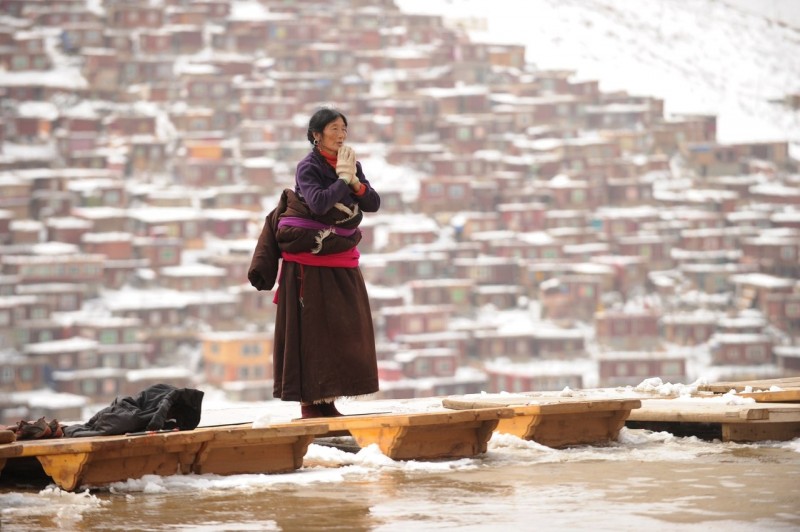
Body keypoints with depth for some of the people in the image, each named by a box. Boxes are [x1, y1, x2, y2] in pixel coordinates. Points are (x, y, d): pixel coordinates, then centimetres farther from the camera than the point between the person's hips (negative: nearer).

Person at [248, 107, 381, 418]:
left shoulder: (351, 164, 9)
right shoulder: (308, 167, -9)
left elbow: (373, 204, 2)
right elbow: (318, 203, -26)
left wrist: (355, 182, -13)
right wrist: (342, 179, -17)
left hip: (342, 264, 6)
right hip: (309, 264, -6)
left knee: (343, 330, 5)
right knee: (310, 330, -4)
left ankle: (327, 400, 11)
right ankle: (308, 401, -1)